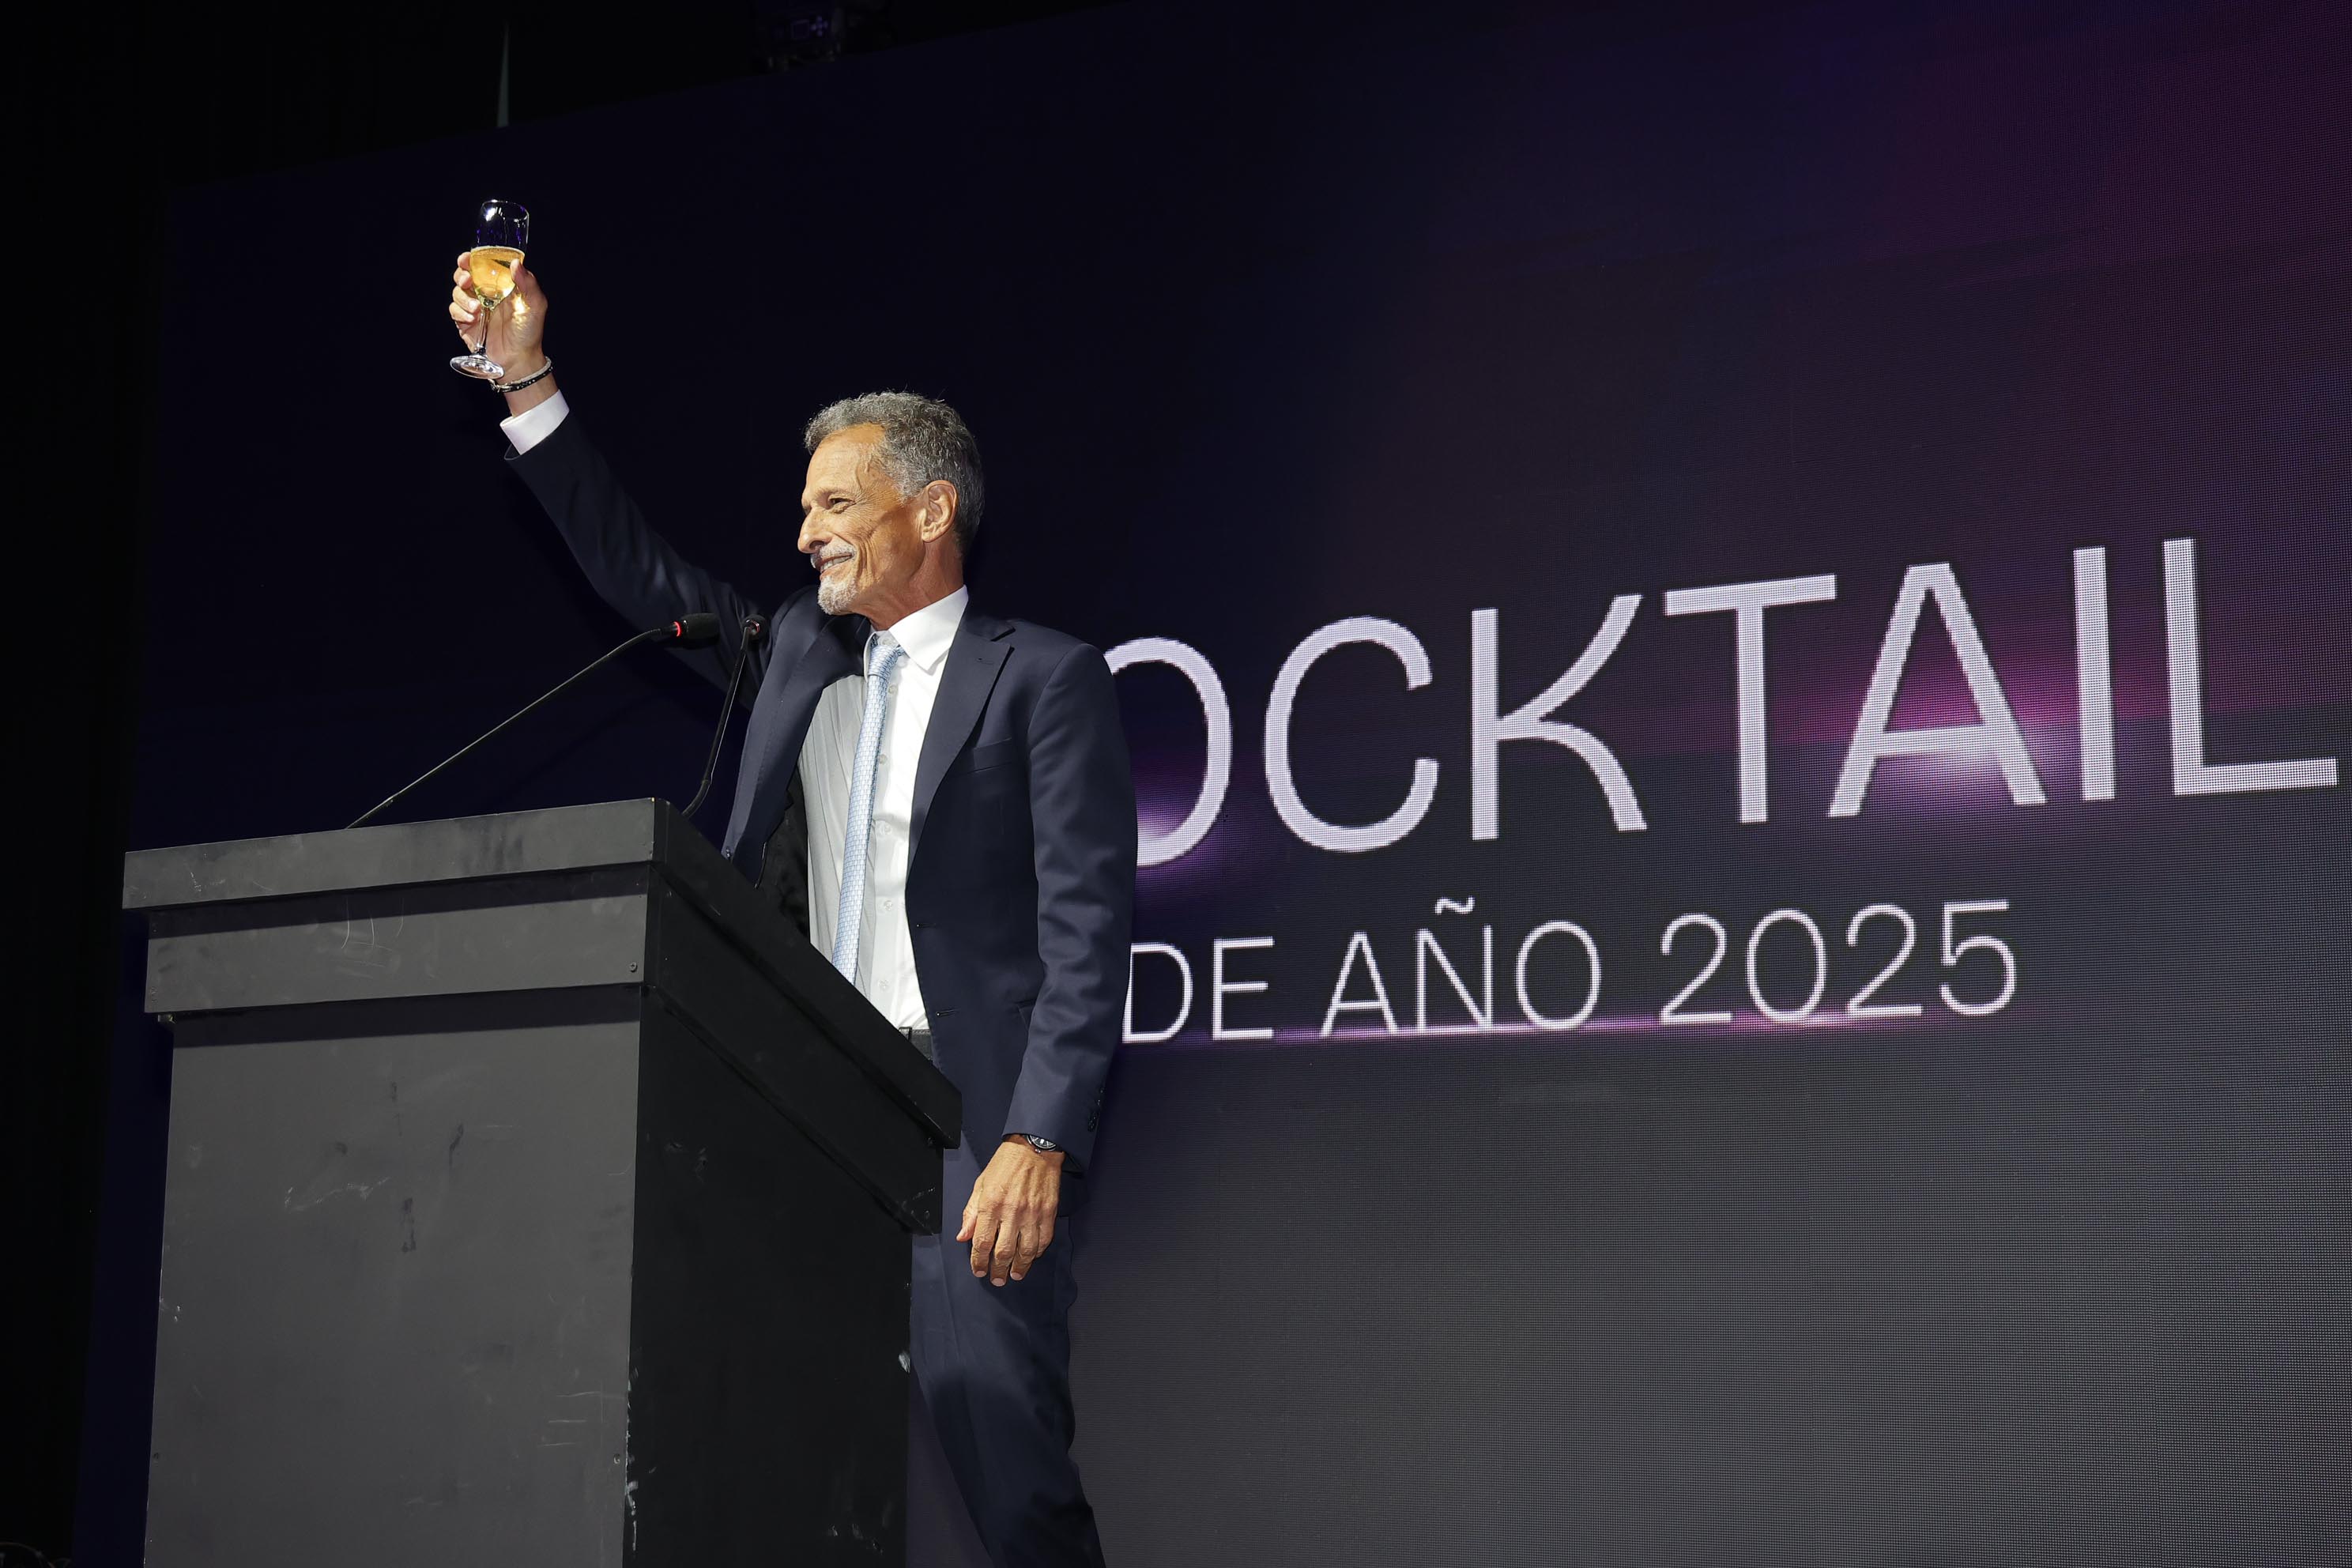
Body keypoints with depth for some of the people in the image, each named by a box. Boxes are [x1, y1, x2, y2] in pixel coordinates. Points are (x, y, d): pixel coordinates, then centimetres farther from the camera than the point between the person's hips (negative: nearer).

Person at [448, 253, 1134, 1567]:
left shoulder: (1045, 678, 0)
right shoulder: (798, 652, 20)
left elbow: (1088, 928, -8)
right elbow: (638, 571, 26)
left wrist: (1039, 1140, -18)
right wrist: (527, 380, 18)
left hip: (971, 1110, -6)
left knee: (992, 1421, -16)